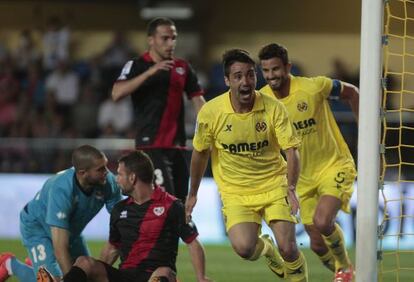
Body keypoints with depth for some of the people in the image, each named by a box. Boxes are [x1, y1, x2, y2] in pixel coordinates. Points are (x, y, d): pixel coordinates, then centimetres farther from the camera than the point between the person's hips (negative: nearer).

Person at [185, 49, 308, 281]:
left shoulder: (273, 108, -13)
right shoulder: (210, 112, -12)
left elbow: (291, 151, -12)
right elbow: (200, 153, 5)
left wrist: (291, 189, -28)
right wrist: (193, 194, 12)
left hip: (274, 186, 0)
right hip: (235, 192, 0)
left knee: (288, 248, -14)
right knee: (244, 248, -21)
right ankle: (265, 249, 16)